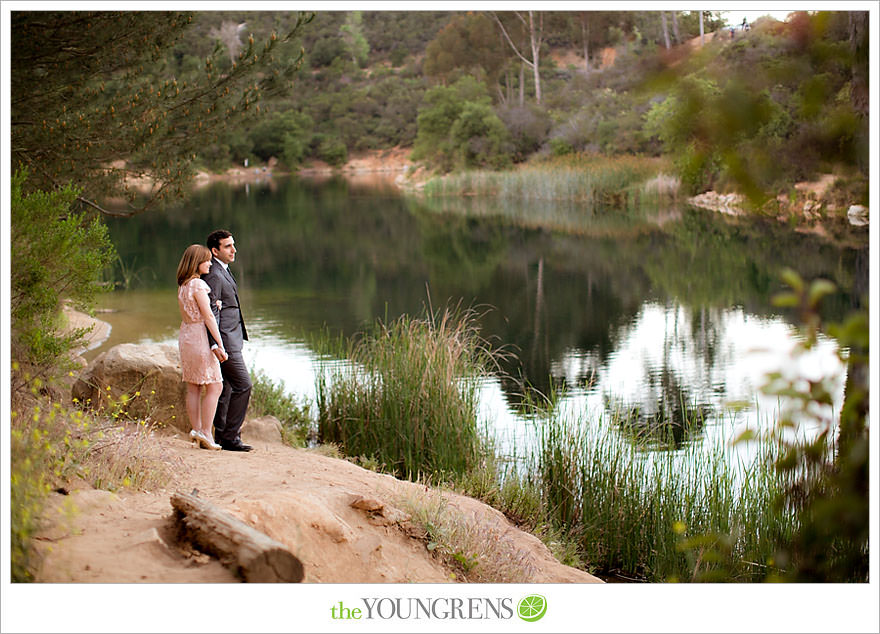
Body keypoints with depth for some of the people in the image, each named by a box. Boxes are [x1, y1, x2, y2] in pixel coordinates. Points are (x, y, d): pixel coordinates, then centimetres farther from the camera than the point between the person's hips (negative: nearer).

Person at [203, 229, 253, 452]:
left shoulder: (223, 271, 17)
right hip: (225, 341, -10)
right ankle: (230, 436, -6)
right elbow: (210, 312, -21)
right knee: (243, 385, -10)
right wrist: (215, 343, -26)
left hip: (230, 339, 10)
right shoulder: (214, 276, -15)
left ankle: (221, 437, 17)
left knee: (224, 388, 12)